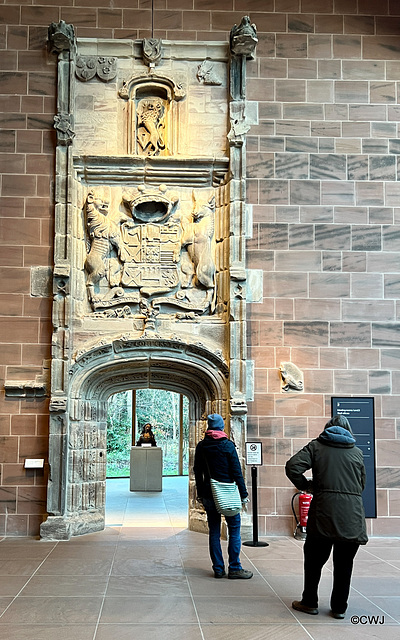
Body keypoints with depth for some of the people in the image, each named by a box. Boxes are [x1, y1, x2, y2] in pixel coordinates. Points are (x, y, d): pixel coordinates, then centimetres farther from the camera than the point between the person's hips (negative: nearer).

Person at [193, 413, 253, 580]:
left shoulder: (201, 446, 4)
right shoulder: (227, 445, -9)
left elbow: (197, 471, 9)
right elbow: (236, 471, -9)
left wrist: (200, 494, 17)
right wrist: (243, 493, -3)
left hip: (208, 494, 4)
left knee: (214, 531, 9)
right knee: (234, 529, 2)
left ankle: (218, 569, 11)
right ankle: (234, 568, 2)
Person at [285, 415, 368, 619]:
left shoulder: (316, 446, 6)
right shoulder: (357, 452, 12)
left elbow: (292, 467, -7)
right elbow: (362, 484, 18)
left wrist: (305, 486, 7)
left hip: (324, 511, -2)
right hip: (352, 515, 2)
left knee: (314, 559, 13)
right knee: (344, 563, 11)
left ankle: (310, 602, 21)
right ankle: (339, 607, 18)